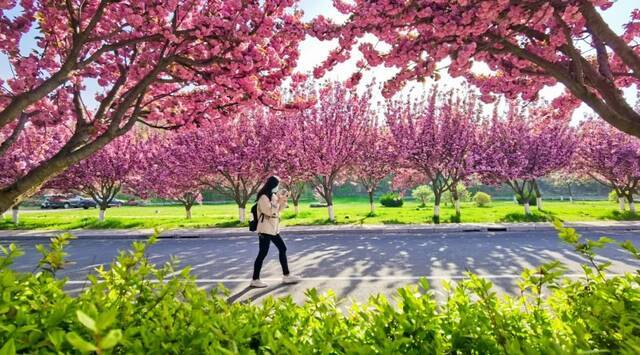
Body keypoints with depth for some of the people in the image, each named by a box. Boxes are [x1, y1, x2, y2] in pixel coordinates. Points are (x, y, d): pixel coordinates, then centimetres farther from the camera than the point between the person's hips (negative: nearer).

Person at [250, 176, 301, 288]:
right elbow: (269, 211, -22)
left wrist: (284, 200, 4)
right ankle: (255, 280, 6)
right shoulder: (263, 197, -16)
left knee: (282, 249, 11)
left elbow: (278, 209, 19)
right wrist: (278, 201, -19)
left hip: (273, 228, 9)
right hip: (265, 229, -9)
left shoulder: (273, 195, 11)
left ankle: (286, 275, 19)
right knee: (263, 253, -4)